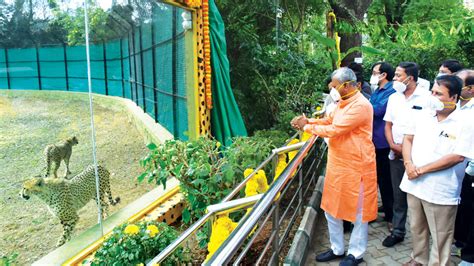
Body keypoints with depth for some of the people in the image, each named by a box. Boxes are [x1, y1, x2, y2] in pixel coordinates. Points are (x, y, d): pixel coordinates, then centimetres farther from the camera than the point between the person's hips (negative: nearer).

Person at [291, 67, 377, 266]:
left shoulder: (360, 106, -21)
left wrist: (307, 127, -12)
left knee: (358, 212, 9)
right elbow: (329, 120, 19)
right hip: (337, 166, 10)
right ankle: (337, 249, 33)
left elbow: (333, 130, -24)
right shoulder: (343, 103, 9)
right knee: (331, 209, 17)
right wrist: (308, 120, 3)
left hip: (356, 168, -9)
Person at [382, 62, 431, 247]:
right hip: (396, 155, 5)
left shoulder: (426, 97, -8)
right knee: (398, 195, 13)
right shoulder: (394, 97, 9)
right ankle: (398, 231, 25)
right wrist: (393, 145, -4)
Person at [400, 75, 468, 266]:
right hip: (414, 184, 6)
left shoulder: (465, 123, -13)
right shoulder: (423, 115, 4)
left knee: (440, 236, 9)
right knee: (416, 228, 21)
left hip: (440, 190, -5)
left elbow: (457, 157, -19)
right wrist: (408, 163, -9)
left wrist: (421, 170, -17)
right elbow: (408, 138, 9)